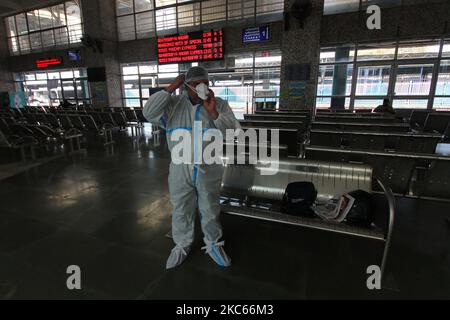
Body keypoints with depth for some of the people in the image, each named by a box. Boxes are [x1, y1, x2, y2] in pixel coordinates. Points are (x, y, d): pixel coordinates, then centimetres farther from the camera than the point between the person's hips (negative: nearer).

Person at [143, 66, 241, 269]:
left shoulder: (219, 105, -4)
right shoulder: (173, 104, -3)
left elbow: (234, 132, -12)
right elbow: (149, 113, -17)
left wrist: (213, 113, -25)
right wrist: (170, 88, -18)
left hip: (209, 170, 0)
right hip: (180, 170, 1)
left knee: (210, 211, 16)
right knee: (181, 211, 17)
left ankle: (213, 245, 39)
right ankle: (181, 245, 40)